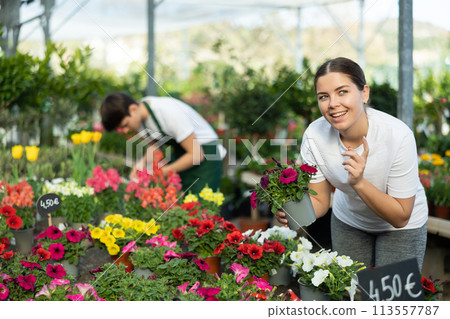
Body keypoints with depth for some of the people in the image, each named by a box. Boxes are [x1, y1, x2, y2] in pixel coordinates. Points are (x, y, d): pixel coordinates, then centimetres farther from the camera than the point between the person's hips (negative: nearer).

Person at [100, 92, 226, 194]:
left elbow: (197, 154, -25)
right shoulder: (138, 116, -7)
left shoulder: (169, 112, -30)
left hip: (204, 153, -7)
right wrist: (143, 161, -10)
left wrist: (163, 171, -20)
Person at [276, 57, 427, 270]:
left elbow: (400, 218, -26)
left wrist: (359, 182, -40)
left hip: (400, 227, -3)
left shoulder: (397, 135, -33)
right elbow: (319, 200, -12)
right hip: (348, 221, 3)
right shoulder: (314, 135, -23)